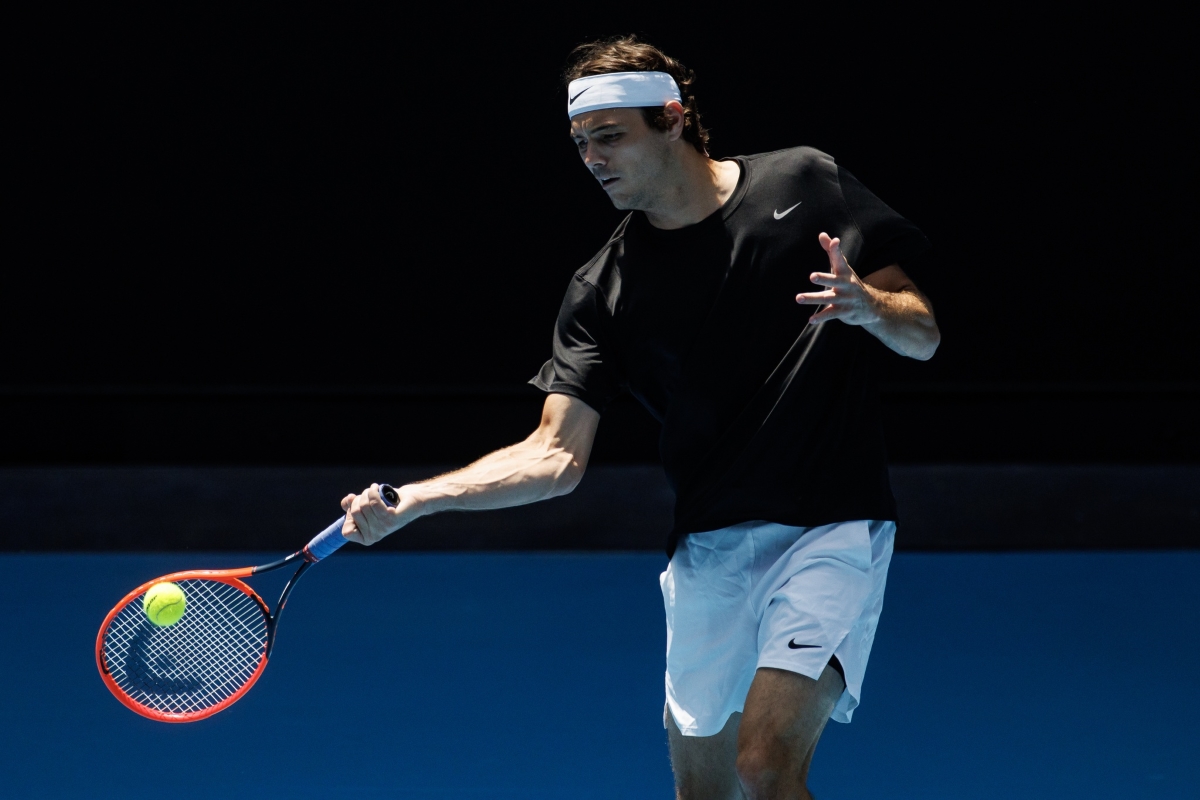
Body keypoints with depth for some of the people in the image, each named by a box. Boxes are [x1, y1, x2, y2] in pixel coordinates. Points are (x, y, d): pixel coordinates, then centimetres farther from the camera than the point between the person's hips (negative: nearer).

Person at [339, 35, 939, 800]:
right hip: (708, 550, 4)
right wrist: (412, 500, -13)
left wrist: (871, 308, -21)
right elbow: (556, 456, -1)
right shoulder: (605, 289, 5)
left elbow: (923, 335, 2)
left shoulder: (803, 185, 0)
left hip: (831, 527, -4)